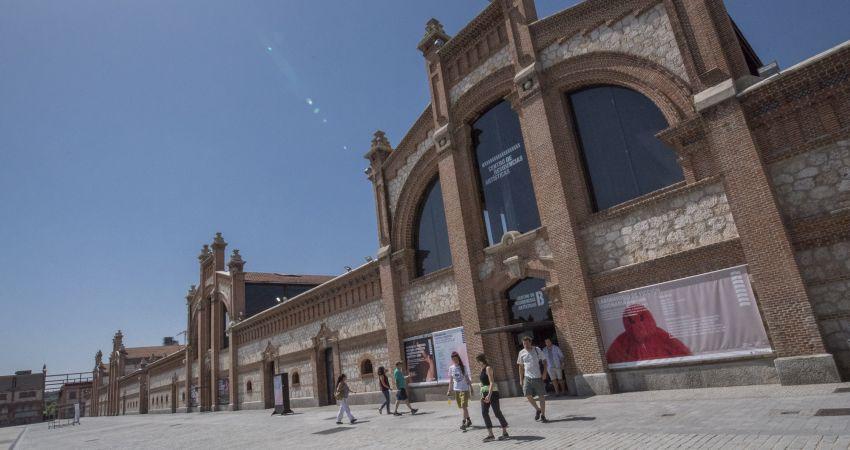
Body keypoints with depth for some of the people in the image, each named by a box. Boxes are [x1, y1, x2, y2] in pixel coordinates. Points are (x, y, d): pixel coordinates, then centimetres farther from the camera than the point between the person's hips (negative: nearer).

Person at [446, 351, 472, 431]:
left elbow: (467, 378, 3)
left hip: (464, 389, -3)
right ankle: (468, 420, 27)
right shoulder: (451, 368, 2)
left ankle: (463, 423, -7)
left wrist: (471, 387, 3)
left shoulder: (463, 367, -4)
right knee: (463, 407, 11)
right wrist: (449, 390, 3)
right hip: (456, 390, 3)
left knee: (464, 406, -10)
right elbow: (451, 380, 7)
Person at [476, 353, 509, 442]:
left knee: (497, 413, -1)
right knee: (484, 413, 3)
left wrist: (489, 395, -30)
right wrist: (483, 394, 19)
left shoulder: (488, 368, -15)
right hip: (485, 393, 9)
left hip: (492, 392, -9)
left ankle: (505, 433, 14)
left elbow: (492, 382, -22)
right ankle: (490, 434, 8)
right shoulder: (482, 369, 12)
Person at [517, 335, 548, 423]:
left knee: (541, 396, 2)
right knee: (527, 394, -9)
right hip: (527, 377, 2)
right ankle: (537, 409, 16)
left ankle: (543, 415, 16)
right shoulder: (522, 353, 3)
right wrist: (521, 379, 10)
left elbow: (544, 361, 4)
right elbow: (521, 366, 12)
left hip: (538, 377, -2)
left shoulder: (537, 350, -3)